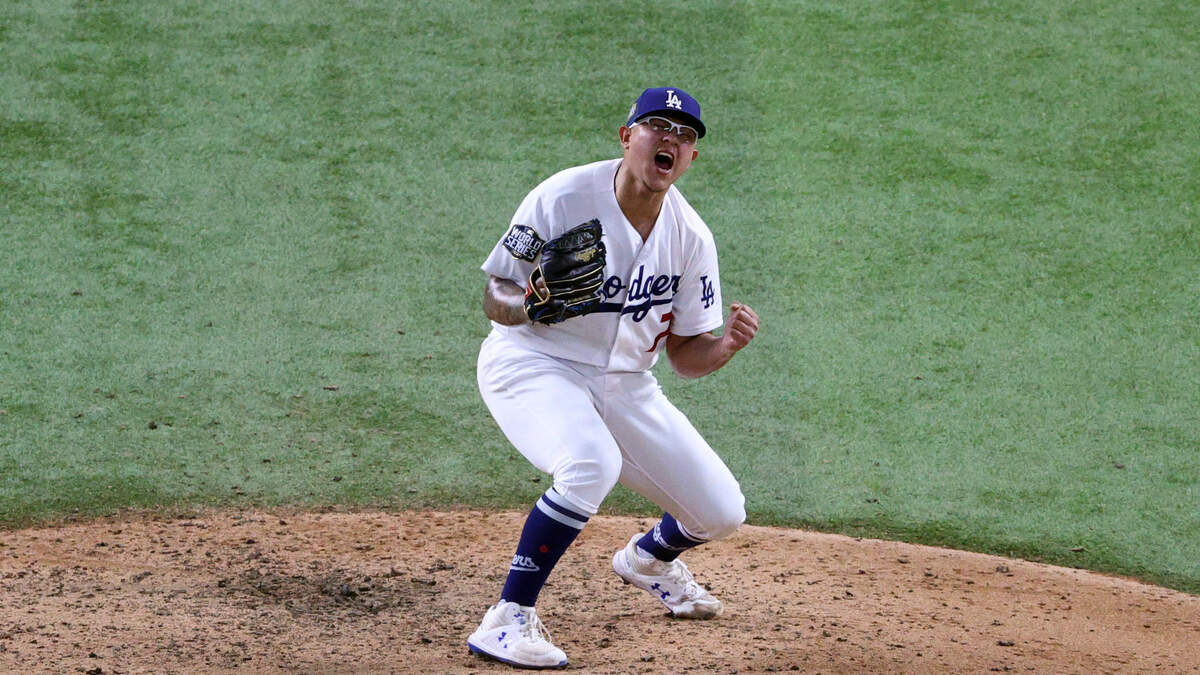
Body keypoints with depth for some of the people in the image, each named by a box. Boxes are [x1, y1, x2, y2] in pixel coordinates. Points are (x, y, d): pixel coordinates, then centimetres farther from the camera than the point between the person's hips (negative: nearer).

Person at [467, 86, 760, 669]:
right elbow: (495, 300, -12)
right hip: (531, 364, -6)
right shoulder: (562, 199, -18)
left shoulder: (691, 238, -5)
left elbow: (685, 357, 0)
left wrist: (726, 345, -22)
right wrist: (529, 305, -35)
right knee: (591, 463, -37)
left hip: (623, 383, 6)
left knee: (721, 511, 3)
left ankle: (648, 557, 39)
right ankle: (508, 619, -27)